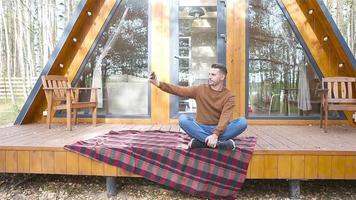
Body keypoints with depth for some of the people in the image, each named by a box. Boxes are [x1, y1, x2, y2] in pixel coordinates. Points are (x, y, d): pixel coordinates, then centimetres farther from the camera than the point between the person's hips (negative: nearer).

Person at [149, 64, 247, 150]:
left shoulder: (229, 96, -4)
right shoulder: (200, 89, 3)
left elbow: (225, 118, -17)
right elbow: (180, 90, -6)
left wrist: (215, 134, -34)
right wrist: (159, 84, -19)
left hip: (220, 129, -1)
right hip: (201, 129, 1)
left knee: (242, 122, -27)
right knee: (183, 118, -28)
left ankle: (202, 141, -32)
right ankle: (219, 143, -33)